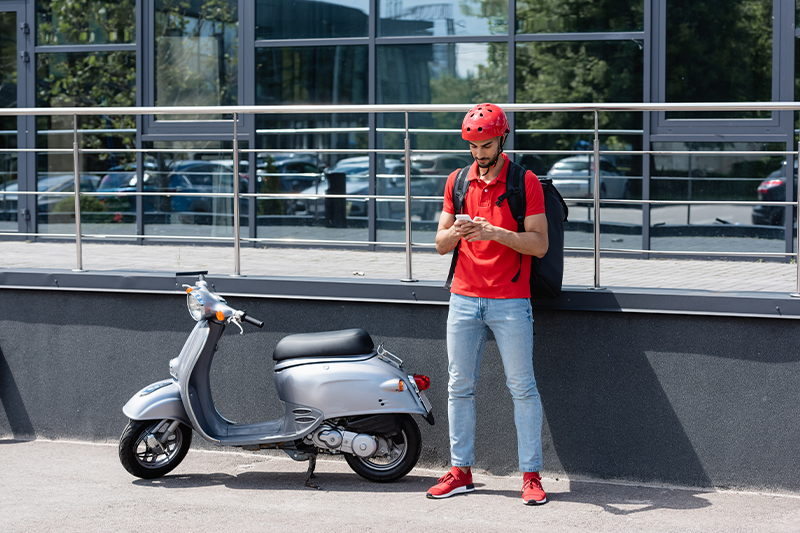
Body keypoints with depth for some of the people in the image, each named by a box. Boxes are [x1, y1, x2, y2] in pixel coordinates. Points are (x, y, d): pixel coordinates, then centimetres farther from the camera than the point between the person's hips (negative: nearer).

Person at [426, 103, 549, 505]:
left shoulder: (525, 181, -3)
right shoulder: (457, 181, 10)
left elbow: (539, 244, -8)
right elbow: (441, 243, 11)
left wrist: (496, 233, -22)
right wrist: (457, 232, -12)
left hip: (511, 301, -4)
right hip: (464, 298, 5)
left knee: (522, 388, -3)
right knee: (459, 387, 6)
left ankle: (531, 475, 0)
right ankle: (460, 471, 14)